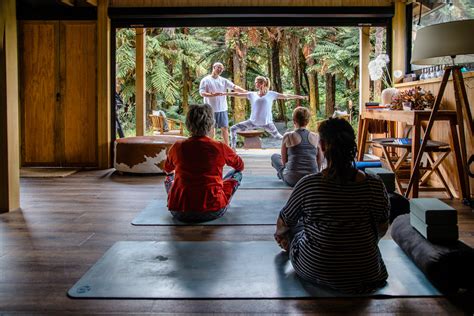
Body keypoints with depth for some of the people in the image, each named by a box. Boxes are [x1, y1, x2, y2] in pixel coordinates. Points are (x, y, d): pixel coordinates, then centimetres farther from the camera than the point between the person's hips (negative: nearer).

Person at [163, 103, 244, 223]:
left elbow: (167, 169, 21)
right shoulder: (220, 148, -8)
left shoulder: (177, 148, -3)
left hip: (179, 213, 2)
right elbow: (240, 166, 15)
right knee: (237, 173, 20)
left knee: (169, 178, 31)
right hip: (213, 212, -1)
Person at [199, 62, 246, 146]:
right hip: (211, 109, -3)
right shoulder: (205, 80, -2)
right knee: (211, 128, 7)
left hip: (222, 109, 4)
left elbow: (234, 86, -3)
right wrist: (213, 94, -25)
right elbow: (202, 93, -11)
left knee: (225, 128, 4)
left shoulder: (224, 81, 9)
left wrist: (244, 91, -19)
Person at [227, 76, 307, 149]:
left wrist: (300, 97, 5)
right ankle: (233, 148, 8)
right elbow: (238, 94, 8)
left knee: (279, 137, 2)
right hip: (253, 122, 2)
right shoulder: (252, 94, 5)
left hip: (266, 122, -2)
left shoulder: (271, 94, 1)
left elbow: (285, 96, 4)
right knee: (233, 129, -2)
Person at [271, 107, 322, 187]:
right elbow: (319, 160, 10)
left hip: (292, 180, -2)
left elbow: (284, 160, 5)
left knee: (274, 156, 24)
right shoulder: (316, 137, 3)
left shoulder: (288, 136, -3)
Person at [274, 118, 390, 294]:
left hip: (313, 270, -1)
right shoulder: (374, 185, -16)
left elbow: (283, 223, -2)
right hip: (364, 272, 2)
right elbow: (382, 229, 1)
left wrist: (279, 234, 22)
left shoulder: (308, 185, -20)